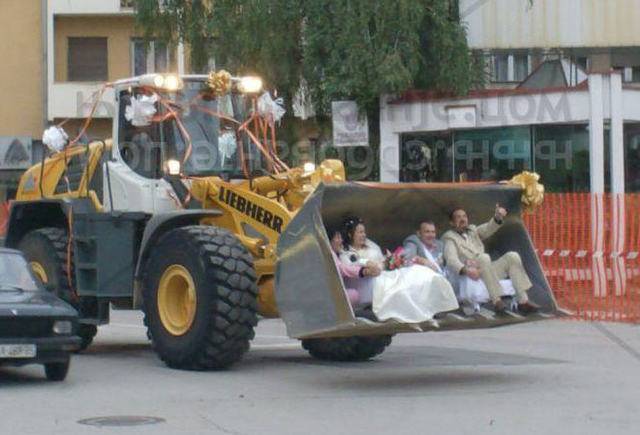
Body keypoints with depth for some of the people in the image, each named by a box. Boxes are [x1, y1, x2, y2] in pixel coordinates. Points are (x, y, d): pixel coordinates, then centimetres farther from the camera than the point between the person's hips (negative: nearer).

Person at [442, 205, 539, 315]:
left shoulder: (473, 230, 24)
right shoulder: (450, 237, 5)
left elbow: (488, 229, 2)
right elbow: (451, 260, -15)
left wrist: (497, 217, -21)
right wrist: (465, 270, -36)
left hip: (487, 270, 6)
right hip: (469, 276, -6)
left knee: (512, 256, -14)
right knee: (483, 257, -34)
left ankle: (523, 301, -23)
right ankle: (496, 300, -41)